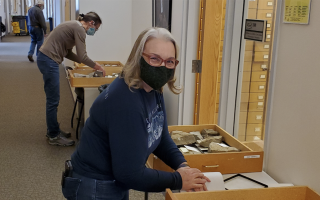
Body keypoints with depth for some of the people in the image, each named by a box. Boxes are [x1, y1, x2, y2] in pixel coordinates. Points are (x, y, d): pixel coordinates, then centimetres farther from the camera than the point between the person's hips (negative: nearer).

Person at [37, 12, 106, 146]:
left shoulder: (74, 26, 18)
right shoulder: (79, 29, -12)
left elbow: (68, 53, 19)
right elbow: (82, 56, -16)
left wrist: (91, 64, 15)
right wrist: (96, 66, 0)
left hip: (46, 59, 10)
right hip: (49, 61, -10)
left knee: (52, 99, 16)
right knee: (53, 100, -3)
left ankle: (53, 130, 27)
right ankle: (54, 136, 6)